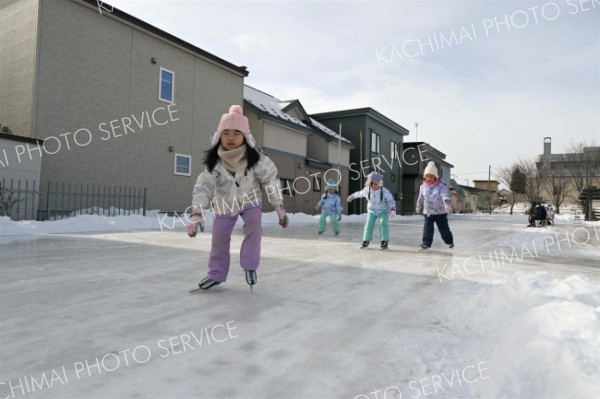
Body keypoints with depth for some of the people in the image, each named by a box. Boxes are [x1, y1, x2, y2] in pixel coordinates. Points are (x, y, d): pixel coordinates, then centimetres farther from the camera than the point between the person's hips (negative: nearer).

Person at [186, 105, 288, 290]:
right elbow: (203, 186, -23)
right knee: (219, 236, 0)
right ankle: (216, 274, 18)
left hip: (249, 199, -1)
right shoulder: (214, 161, -23)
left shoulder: (255, 159, -26)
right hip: (224, 202, 1)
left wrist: (279, 208, -10)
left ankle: (250, 265, -5)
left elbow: (271, 181, -15)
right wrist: (196, 214, -34)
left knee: (254, 226, -24)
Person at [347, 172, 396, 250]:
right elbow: (360, 193, 8)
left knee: (383, 223, -22)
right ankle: (366, 241, 8)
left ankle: (384, 243, -18)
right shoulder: (367, 190, -13)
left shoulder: (385, 191, -23)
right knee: (369, 224, -7)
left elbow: (391, 201, -21)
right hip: (372, 211, 3)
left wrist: (393, 210, -39)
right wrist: (352, 196, 23)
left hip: (383, 211, -3)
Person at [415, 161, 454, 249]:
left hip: (440, 212, -2)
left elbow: (446, 197, -26)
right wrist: (418, 208, 25)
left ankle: (449, 241, 32)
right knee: (427, 228, -6)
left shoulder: (441, 186, -13)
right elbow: (420, 199, 15)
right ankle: (426, 243, 1)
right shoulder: (423, 187, 1)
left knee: (444, 229, 10)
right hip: (428, 212, 3)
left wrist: (448, 206, -42)